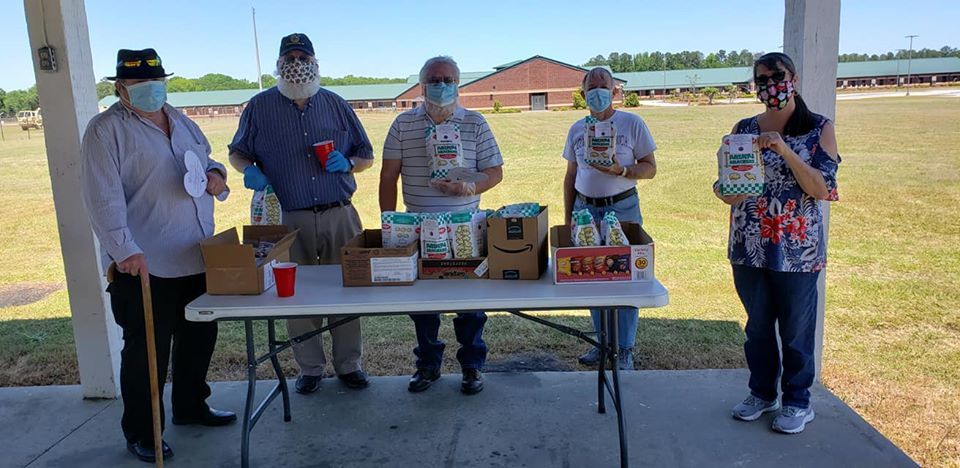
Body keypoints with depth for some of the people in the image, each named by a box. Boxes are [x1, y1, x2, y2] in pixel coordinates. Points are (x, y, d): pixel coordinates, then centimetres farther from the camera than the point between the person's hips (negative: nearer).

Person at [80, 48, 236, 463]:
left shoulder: (180, 121, 13)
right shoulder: (106, 130, -10)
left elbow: (205, 161, 26)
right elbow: (103, 199, -18)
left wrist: (215, 174, 1)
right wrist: (125, 251, -29)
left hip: (198, 259, 8)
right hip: (144, 266, -7)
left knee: (199, 336, 19)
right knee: (147, 351, 3)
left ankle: (190, 406, 40)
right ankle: (140, 433, 21)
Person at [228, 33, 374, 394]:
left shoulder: (335, 104, 9)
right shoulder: (260, 107, 5)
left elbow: (366, 156, 13)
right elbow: (237, 152, 14)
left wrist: (347, 163, -9)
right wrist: (248, 170, -8)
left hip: (340, 215, 1)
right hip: (290, 219, -1)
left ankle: (348, 364, 20)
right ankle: (310, 368, 22)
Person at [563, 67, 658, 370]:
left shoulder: (632, 124, 0)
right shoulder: (577, 129, 11)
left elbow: (650, 168, -1)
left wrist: (621, 170, -20)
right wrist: (567, 217, 11)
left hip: (622, 207, -4)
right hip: (585, 208, 4)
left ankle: (625, 350, 11)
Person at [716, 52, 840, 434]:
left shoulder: (819, 129, -2)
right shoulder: (744, 129, 6)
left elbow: (822, 189, -11)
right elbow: (727, 184, 8)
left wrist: (784, 150, -21)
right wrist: (727, 192, -16)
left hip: (797, 249, -3)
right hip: (749, 247, 3)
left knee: (795, 329, 7)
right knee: (757, 325, 15)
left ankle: (798, 402, 26)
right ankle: (762, 393, 33)